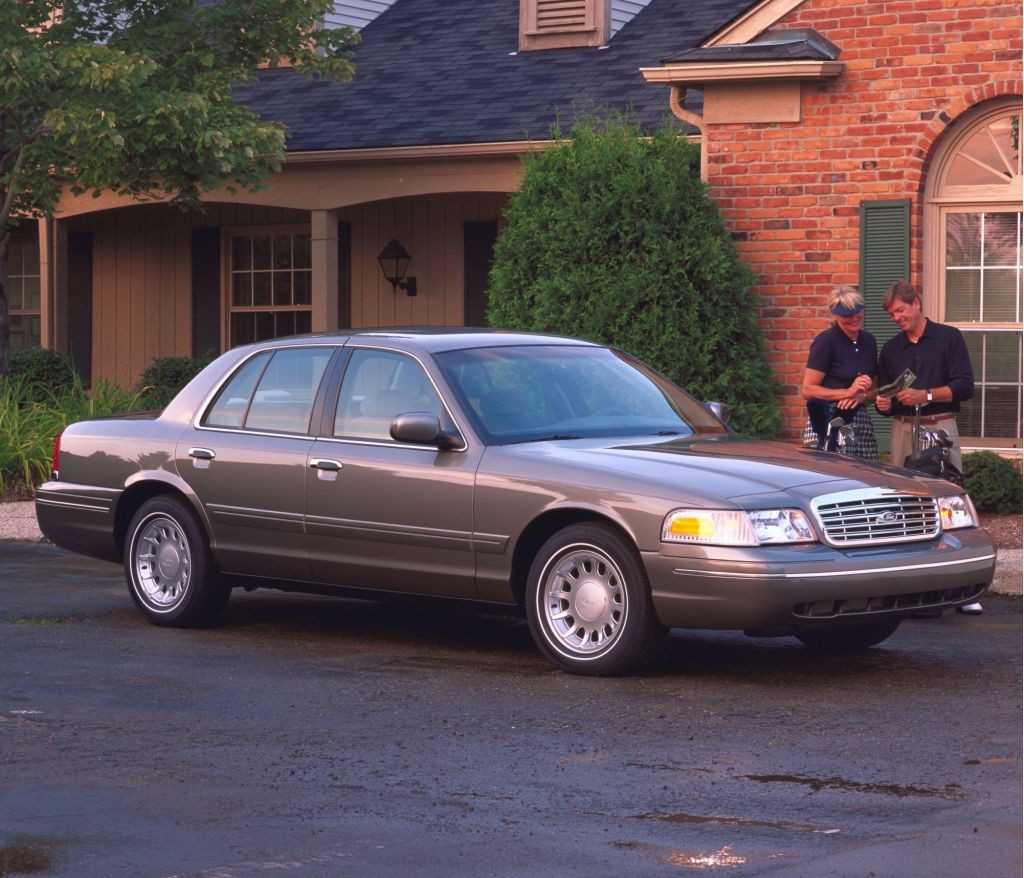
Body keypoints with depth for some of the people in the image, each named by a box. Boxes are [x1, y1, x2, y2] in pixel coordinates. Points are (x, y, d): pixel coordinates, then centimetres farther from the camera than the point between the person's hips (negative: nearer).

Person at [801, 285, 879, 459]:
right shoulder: (826, 341, -6)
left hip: (859, 422, 6)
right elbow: (807, 390, -10)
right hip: (827, 424, -6)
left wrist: (861, 396, 0)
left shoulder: (868, 340, 13)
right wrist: (848, 392, -17)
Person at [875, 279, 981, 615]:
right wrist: (882, 403, -1)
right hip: (903, 431, 4)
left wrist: (926, 395, -16)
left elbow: (965, 386, -4)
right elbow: (884, 396, 22)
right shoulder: (891, 349, 17)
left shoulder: (948, 338, 3)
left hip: (940, 427, -4)